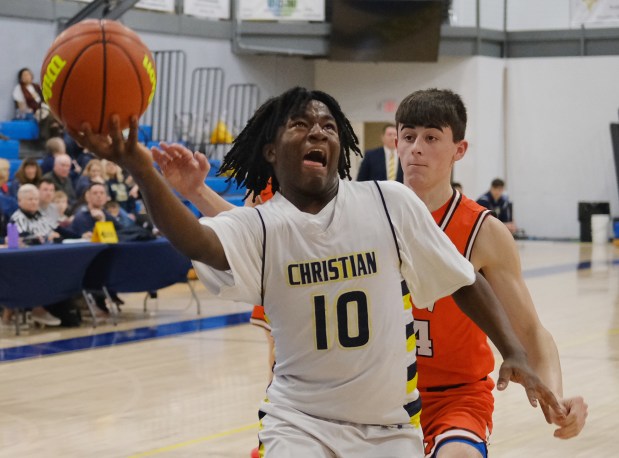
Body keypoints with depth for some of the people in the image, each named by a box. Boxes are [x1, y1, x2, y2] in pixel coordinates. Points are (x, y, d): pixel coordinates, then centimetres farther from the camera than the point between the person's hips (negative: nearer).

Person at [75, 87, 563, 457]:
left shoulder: (390, 203, -7)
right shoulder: (258, 227, -10)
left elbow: (465, 282, 3)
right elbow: (198, 241, -33)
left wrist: (515, 354, -7)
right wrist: (143, 172, -50)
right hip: (302, 418, -1)